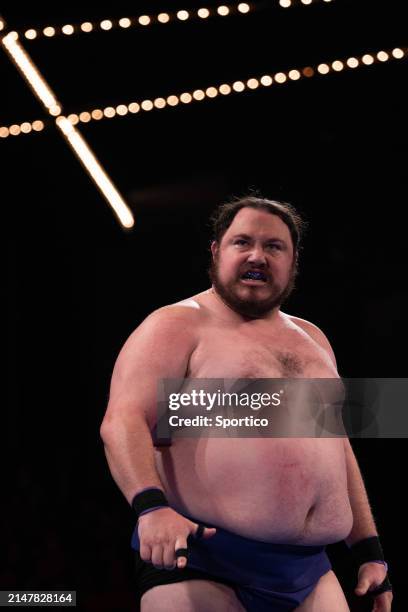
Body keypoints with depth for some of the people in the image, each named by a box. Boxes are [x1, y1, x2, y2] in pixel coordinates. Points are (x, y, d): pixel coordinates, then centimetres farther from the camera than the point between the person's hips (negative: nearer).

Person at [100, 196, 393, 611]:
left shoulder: (311, 339, 21)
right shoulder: (176, 326, 0)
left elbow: (338, 446, 24)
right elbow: (123, 421, -13)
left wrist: (369, 550, 19)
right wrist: (151, 506, -30)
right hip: (197, 554, -6)